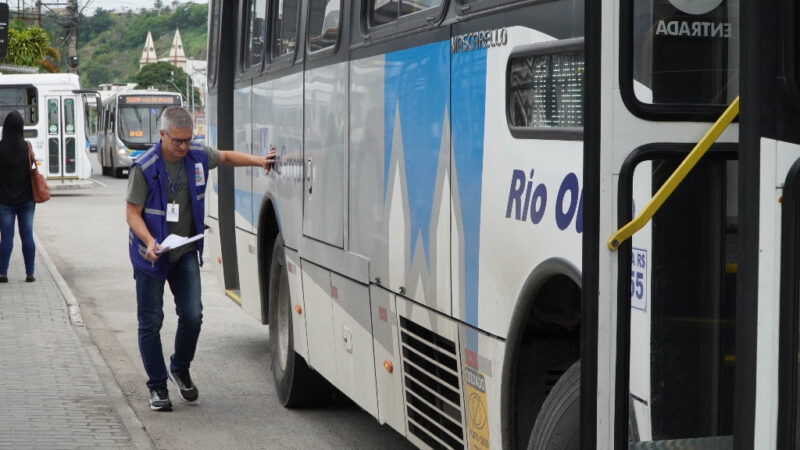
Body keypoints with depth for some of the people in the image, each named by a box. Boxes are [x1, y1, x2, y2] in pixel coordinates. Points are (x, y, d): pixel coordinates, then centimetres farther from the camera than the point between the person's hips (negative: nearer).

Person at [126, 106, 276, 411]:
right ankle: (157, 386, 16)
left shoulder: (197, 157, -2)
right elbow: (132, 213, -15)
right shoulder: (144, 167, -16)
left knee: (192, 315, -4)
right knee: (151, 323, 3)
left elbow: (226, 157, 20)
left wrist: (259, 161, 9)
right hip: (151, 256, -3)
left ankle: (180, 369, 22)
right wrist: (150, 242, -30)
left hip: (186, 252, 4)